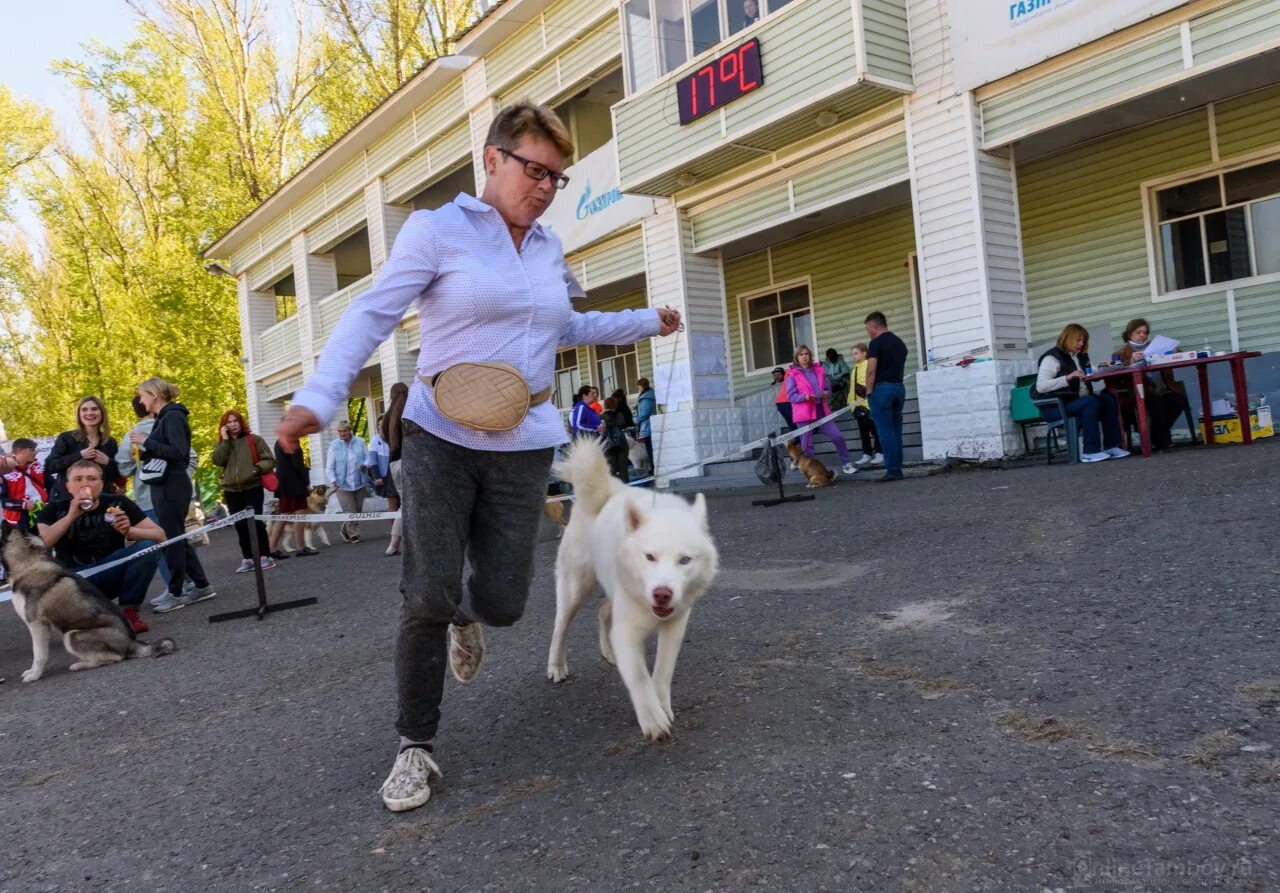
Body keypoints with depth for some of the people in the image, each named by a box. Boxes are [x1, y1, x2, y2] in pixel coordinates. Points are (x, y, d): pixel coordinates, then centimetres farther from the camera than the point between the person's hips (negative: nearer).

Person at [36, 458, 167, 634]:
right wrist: (71, 515, -27)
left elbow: (160, 536, -11)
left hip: (112, 575, 1)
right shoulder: (54, 509, -5)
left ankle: (128, 612, -12)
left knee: (148, 547, -24)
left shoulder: (118, 504, -6)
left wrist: (129, 531, -30)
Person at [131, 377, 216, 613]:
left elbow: (179, 452, -21)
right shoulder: (164, 418, 16)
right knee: (176, 537, 12)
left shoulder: (173, 416, -12)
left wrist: (146, 442, -17)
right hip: (164, 485, 10)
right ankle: (202, 586, 17)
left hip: (172, 486, -10)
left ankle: (175, 594, 3)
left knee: (171, 538, -4)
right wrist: (144, 453, 7)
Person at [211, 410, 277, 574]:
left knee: (255, 522, -9)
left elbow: (270, 460, 0)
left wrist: (258, 468, -19)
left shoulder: (253, 439, 2)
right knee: (240, 525, 6)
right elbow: (217, 461, -7)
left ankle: (265, 556, -1)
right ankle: (247, 559, 11)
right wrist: (225, 440, -7)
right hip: (231, 490, 4)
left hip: (253, 487, -4)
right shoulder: (222, 445, 13)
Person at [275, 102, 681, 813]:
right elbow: (372, 316, -12)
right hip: (441, 438, -4)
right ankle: (416, 747, 12)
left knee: (502, 604, 1)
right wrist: (319, 398, -25)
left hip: (524, 445, 4)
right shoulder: (438, 230, -5)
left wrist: (647, 322, 29)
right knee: (427, 598, -8)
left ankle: (464, 619, 41)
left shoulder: (550, 249, 13)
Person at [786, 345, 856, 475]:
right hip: (804, 412, -3)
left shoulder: (818, 370, 12)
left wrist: (825, 394, -8)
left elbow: (828, 389, 16)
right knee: (807, 444, 0)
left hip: (821, 410, 4)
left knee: (838, 436, -2)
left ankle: (846, 464, 14)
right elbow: (791, 396, -7)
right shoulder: (792, 374, -1)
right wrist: (806, 397, -22)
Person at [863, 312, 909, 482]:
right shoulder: (900, 342, 15)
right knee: (896, 432, 9)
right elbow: (902, 368, 18)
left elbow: (871, 370, -14)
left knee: (885, 433, -5)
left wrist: (868, 392, -8)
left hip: (882, 388, -7)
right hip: (899, 387, 8)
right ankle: (897, 469, 10)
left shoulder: (876, 343, -8)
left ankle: (892, 471, -6)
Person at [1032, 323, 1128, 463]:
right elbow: (1040, 386, -19)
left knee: (1108, 399, -14)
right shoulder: (1052, 358, -7)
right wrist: (1067, 378, -26)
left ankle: (1111, 446, -13)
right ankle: (1090, 452, -29)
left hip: (1077, 401, 8)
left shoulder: (1080, 357, 20)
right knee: (1091, 401, -30)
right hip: (1057, 406, -8)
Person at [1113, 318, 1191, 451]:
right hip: (1142, 391, -4)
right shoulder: (1122, 351, 12)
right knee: (1156, 402, -35)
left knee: (1180, 400, -24)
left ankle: (1157, 437, -6)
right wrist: (1131, 361, -25)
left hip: (1162, 389, 5)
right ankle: (1163, 440, -22)